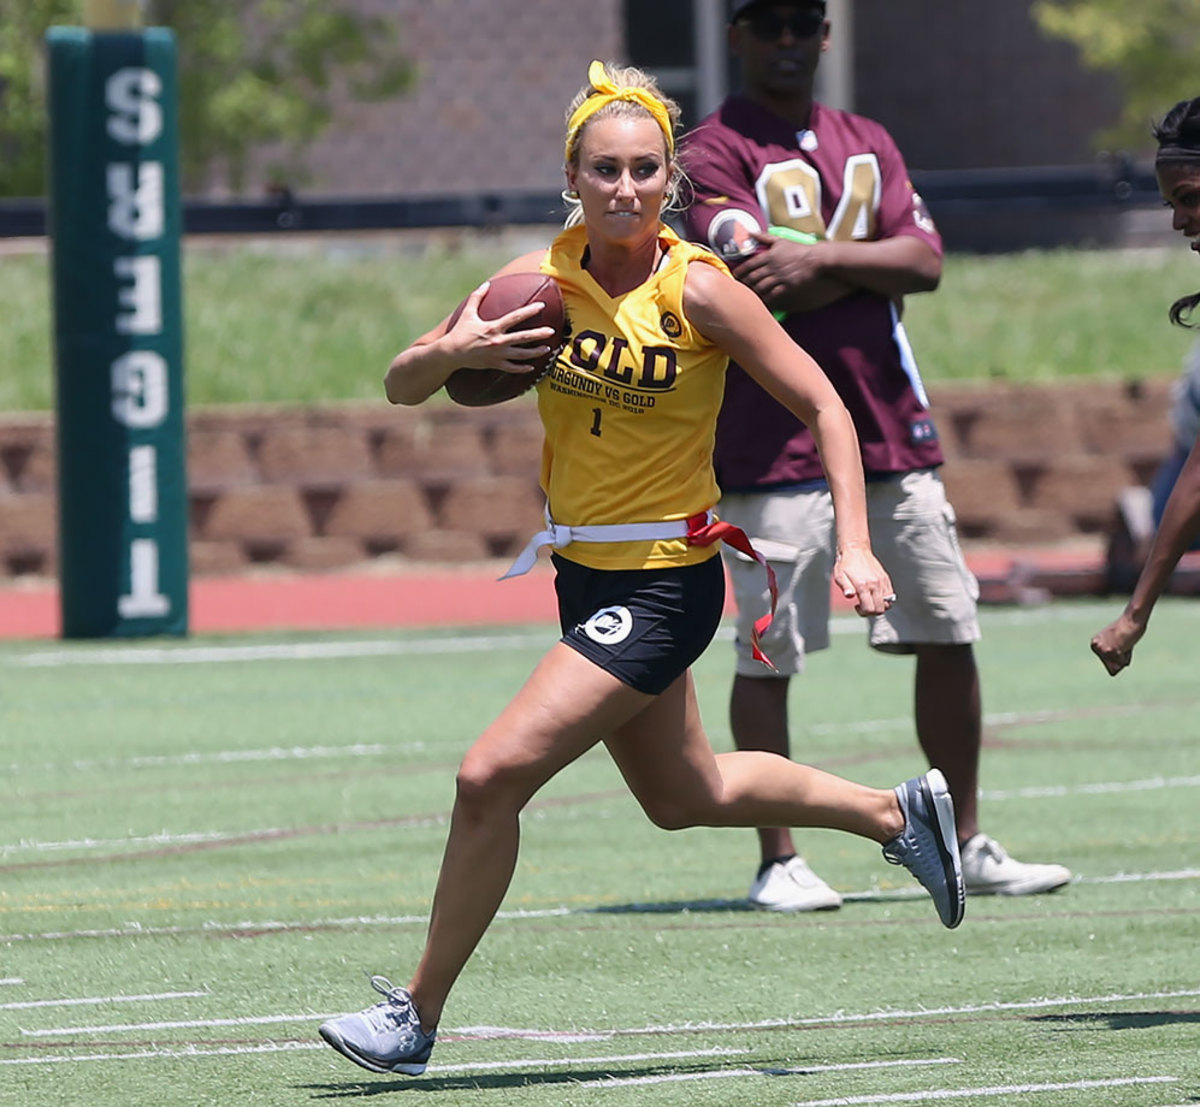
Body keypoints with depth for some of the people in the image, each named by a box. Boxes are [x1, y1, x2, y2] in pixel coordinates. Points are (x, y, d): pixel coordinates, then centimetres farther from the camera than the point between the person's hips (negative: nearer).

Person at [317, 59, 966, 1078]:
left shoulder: (697, 290, -17)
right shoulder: (540, 279, -3)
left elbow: (823, 405, -10)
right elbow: (403, 388, 2)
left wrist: (855, 545, -20)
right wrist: (450, 353, -20)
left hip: (665, 585, -7)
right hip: (587, 574, 7)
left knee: (492, 777, -16)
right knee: (685, 796, 24)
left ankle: (418, 1015, -2)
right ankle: (898, 814, 46)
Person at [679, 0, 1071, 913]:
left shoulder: (869, 145, 16)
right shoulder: (712, 153, -2)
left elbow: (925, 261, 2)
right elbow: (759, 284, -17)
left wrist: (821, 260, -13)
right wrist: (874, 264, -8)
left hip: (894, 428, 6)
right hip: (775, 441, -6)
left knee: (948, 636, 6)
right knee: (769, 653, -4)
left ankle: (967, 846, 17)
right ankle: (778, 862, 4)